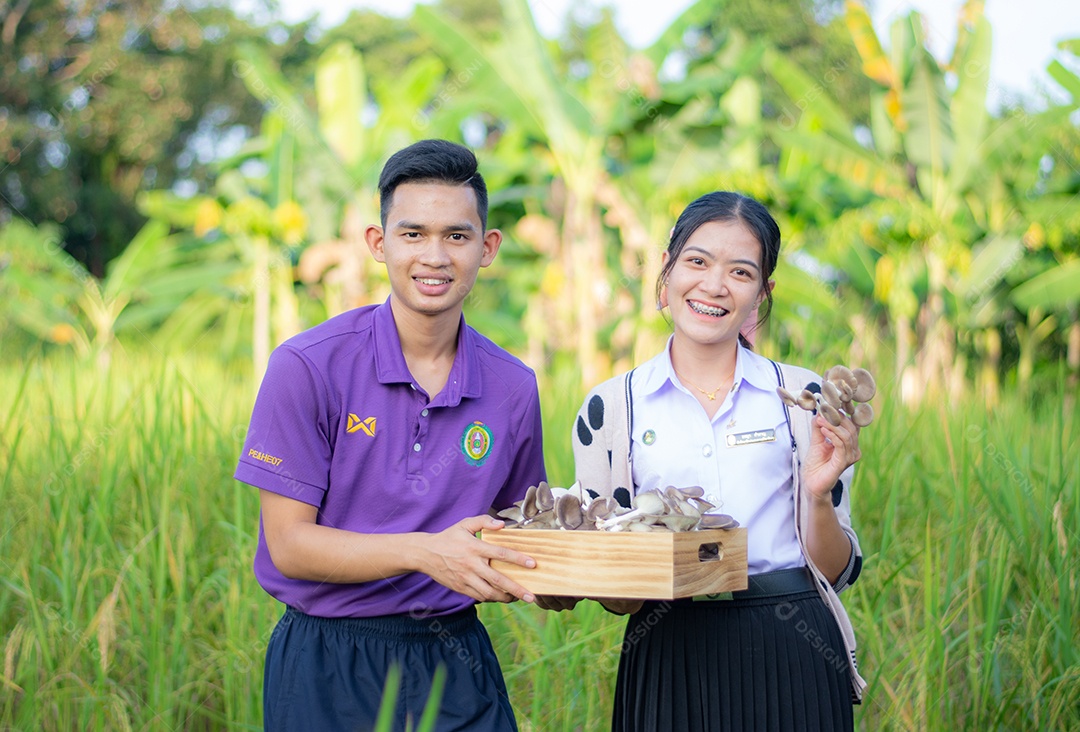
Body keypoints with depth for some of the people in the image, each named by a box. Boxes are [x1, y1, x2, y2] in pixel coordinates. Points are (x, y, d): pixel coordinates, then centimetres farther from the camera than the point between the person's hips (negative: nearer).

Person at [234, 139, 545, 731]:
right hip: (329, 667, -3)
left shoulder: (513, 388, 0)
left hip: (456, 658, 3)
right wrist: (424, 552, -26)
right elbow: (289, 544, -12)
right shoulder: (307, 366, -11)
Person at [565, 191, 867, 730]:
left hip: (793, 663, 0)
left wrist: (818, 494, -15)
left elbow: (836, 573, 3)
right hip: (670, 662, 0)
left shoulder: (803, 397, 2)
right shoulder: (609, 409, 2)